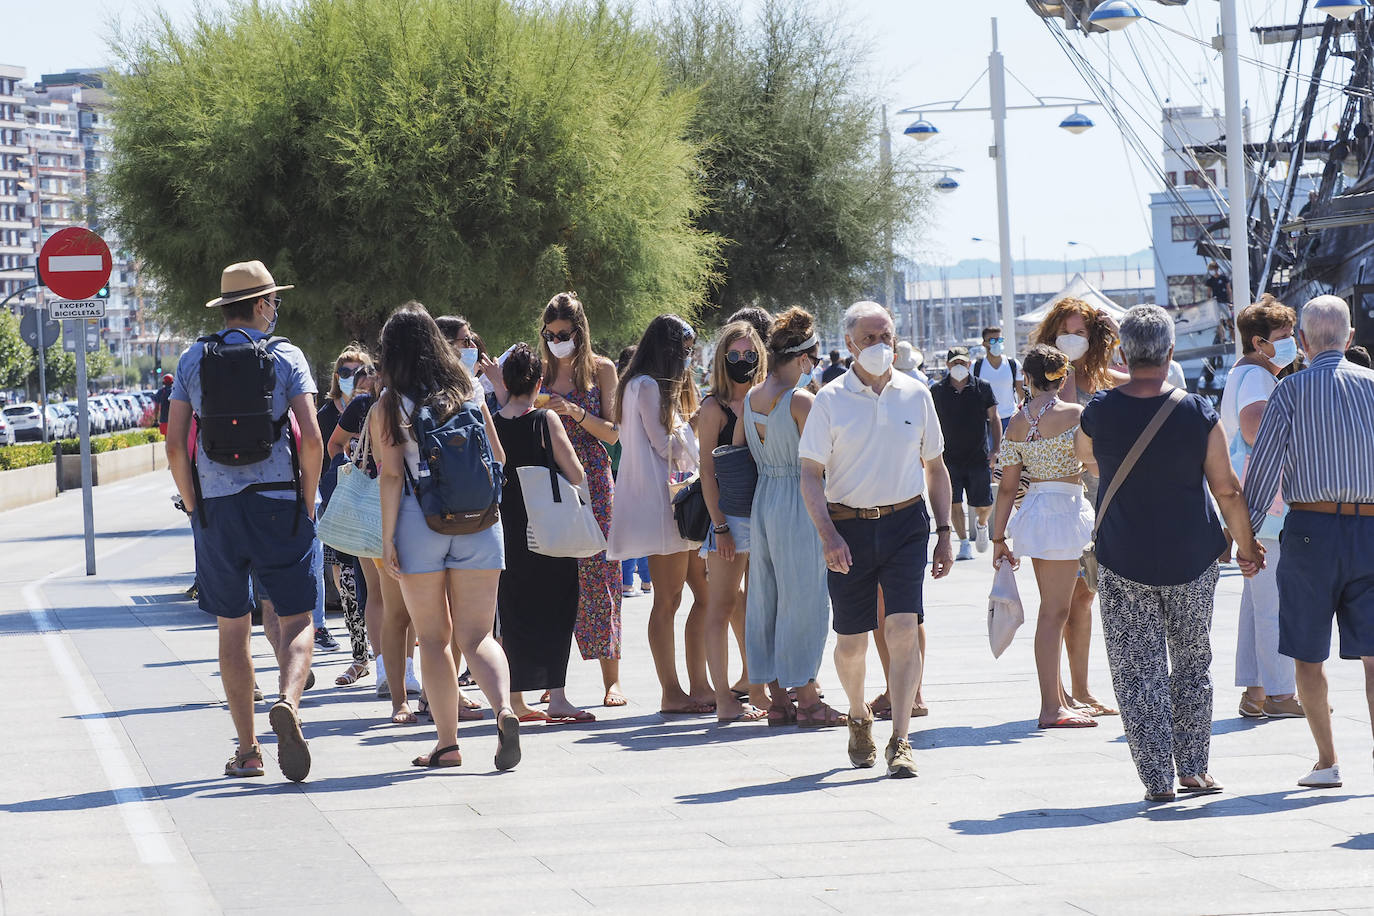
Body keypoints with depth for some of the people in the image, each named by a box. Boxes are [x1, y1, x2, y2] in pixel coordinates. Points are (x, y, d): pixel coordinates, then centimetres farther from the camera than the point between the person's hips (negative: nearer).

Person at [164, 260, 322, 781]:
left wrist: (193, 505, 10)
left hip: (216, 505, 2)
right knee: (296, 621, 2)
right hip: (278, 503, -2)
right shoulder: (285, 357, -1)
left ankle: (247, 750, 8)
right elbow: (311, 440, -9)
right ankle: (288, 704, -27)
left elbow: (174, 446, 0)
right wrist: (307, 503, 3)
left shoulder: (193, 360, 5)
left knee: (233, 629, 9)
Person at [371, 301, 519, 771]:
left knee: (434, 637, 8)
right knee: (477, 634, 3)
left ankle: (447, 742, 7)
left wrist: (388, 538, -4)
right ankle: (505, 708, -24)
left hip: (420, 521, -2)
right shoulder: (470, 390, 7)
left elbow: (392, 477, -7)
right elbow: (498, 457, 13)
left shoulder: (390, 406, -2)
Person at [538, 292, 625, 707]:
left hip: (591, 478, -3)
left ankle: (611, 679, -5)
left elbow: (613, 433, -1)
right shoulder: (541, 372, 11)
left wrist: (575, 411, -15)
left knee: (596, 572, -7)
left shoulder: (601, 369, 3)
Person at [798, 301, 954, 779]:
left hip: (906, 523, 1)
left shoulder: (915, 395, 6)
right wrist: (828, 535, -16)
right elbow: (810, 474, -4)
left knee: (904, 630, -13)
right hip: (849, 526, -1)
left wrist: (944, 533, 10)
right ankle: (858, 717, 36)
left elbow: (935, 468, 15)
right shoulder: (831, 400, -2)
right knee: (851, 643, 7)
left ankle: (899, 742, -10)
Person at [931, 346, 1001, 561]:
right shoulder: (937, 390, 2)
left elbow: (994, 419, 6)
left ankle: (981, 524, 35)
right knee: (955, 503, -3)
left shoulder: (982, 388, 0)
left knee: (984, 506, 2)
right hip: (950, 458, 0)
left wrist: (996, 448, -3)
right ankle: (964, 543, 11)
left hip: (979, 456, 0)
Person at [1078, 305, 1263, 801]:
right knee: (1192, 665, 17)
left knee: (1138, 672, 5)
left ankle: (1157, 779, 2)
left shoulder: (1099, 413, -9)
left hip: (1122, 560, -1)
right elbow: (1227, 490, -3)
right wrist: (1246, 545, 11)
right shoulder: (1199, 414, -10)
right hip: (1192, 557, 1)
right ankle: (1194, 768, 19)